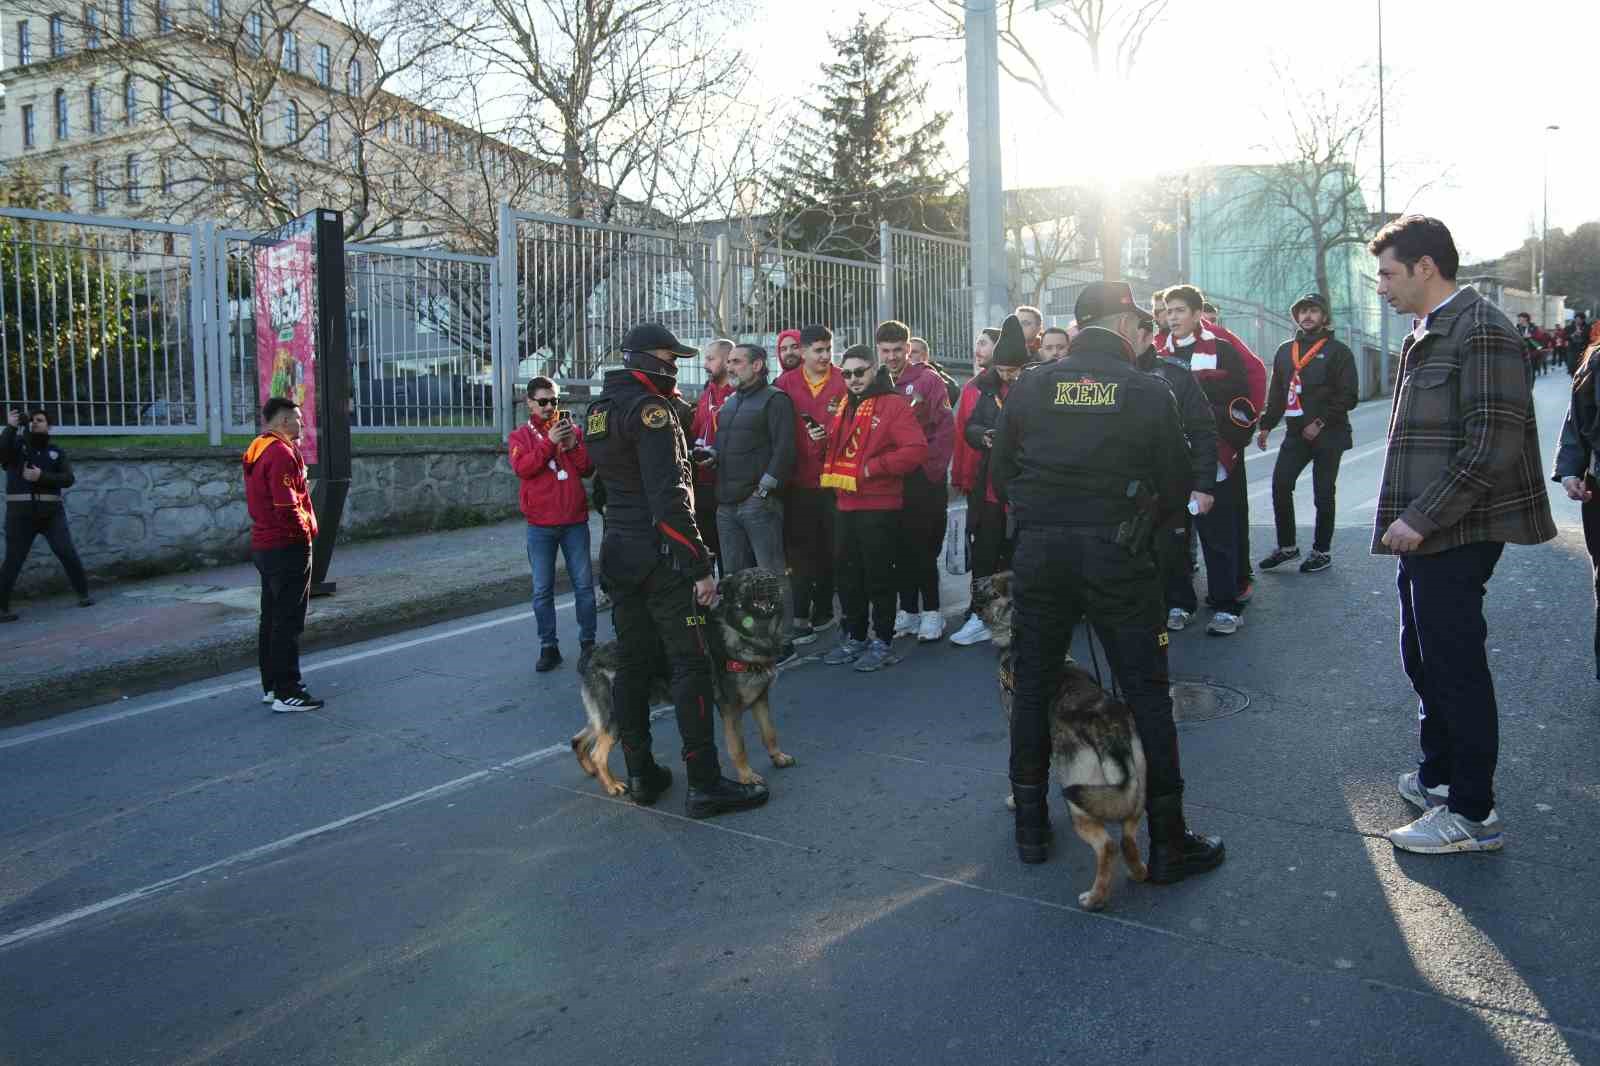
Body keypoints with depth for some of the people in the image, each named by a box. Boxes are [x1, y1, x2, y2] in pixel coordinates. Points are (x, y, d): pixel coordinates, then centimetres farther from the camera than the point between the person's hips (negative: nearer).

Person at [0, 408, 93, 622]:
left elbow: (68, 479, -3)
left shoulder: (57, 451, 9)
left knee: (68, 554, -3)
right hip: (21, 513, -1)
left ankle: (84, 594, 9)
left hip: (51, 512, 1)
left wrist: (41, 477, -16)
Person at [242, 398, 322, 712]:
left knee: (272, 617, 16)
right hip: (287, 545, -10)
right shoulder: (282, 453, -18)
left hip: (264, 544, 10)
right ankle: (287, 692, -1)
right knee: (289, 622, -5)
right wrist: (307, 528, -9)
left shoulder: (257, 449, 13)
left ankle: (271, 685, 24)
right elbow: (287, 507, -24)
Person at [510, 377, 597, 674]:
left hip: (575, 521, 1)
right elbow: (522, 468, -12)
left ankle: (588, 645, 10)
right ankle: (548, 647, 11)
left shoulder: (573, 429, 10)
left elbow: (588, 470, 4)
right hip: (540, 526, -1)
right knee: (542, 590, 3)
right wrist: (550, 442, -19)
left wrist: (573, 446, -12)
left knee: (583, 585, 2)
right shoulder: (520, 435, 6)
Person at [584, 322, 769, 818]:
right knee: (691, 665, -4)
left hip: (618, 553, 9)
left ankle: (641, 776, 19)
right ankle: (704, 785, -2)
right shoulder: (650, 409, -14)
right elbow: (669, 497, -21)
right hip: (660, 556, -9)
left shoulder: (600, 410, 14)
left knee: (632, 662, 12)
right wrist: (699, 566, -20)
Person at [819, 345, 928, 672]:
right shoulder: (844, 407, 15)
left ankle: (882, 643, 10)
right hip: (846, 506, 8)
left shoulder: (894, 404, -8)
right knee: (847, 573, 13)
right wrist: (822, 440, 4)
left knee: (878, 576, 0)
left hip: (880, 507, -7)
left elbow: (916, 450, -18)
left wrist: (873, 467, -20)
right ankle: (854, 638, 25)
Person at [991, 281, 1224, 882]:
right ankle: (1168, 843, 13)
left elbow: (1000, 474, 7)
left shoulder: (1030, 386, 3)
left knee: (1031, 689, 14)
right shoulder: (1148, 392, -2)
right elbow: (1175, 489, 0)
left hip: (1038, 554, 2)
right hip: (1115, 557, -2)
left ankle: (1031, 828, 23)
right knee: (1147, 694, 7)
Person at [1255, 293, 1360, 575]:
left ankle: (1322, 551, 13)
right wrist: (1266, 425, 7)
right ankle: (1287, 545, 7)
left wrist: (1321, 422, -15)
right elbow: (1277, 393, 16)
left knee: (1323, 494, 2)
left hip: (1327, 435, -4)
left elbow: (1348, 395, -8)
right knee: (1280, 485, -6)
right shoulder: (1285, 351, 13)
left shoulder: (1337, 351, -2)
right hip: (1296, 433, 4)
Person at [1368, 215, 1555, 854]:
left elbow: (1493, 445, -22)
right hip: (1428, 534, 10)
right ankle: (1439, 776, 34)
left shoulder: (1481, 331, -15)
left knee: (1455, 667, -2)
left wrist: (1421, 518, -21)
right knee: (1423, 659, 18)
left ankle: (1473, 814, 10)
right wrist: (1409, 519, 15)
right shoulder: (1427, 336, 16)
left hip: (1456, 536, -10)